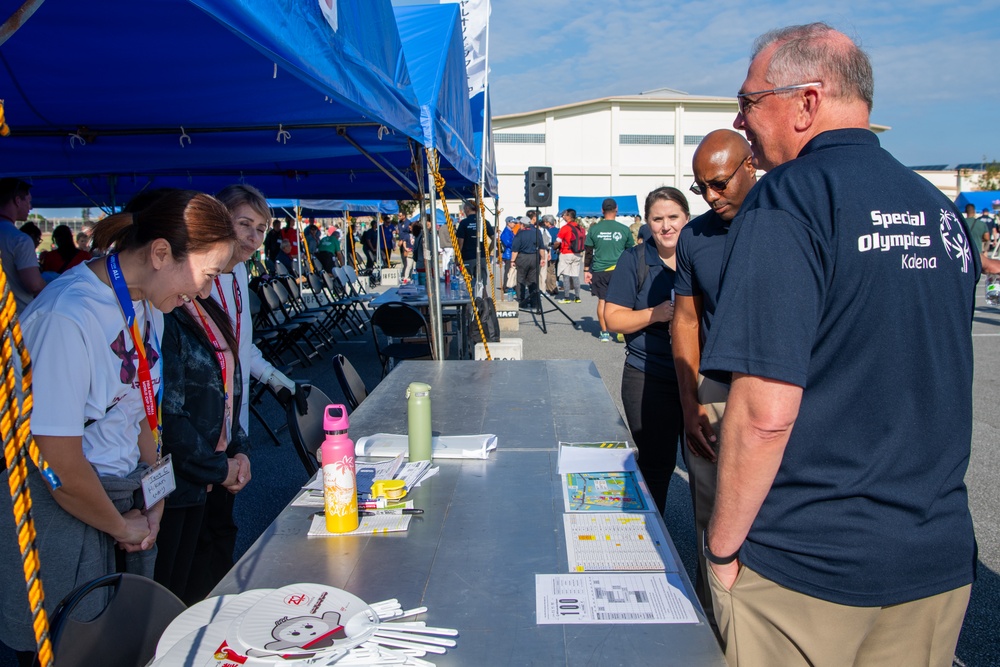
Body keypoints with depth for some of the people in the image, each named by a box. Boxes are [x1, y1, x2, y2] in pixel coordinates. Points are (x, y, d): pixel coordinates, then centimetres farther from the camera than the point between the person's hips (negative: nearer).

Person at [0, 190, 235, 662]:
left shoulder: (146, 304, 0)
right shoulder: (68, 317, -27)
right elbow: (60, 465, -24)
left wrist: (153, 504, 3)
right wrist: (121, 527, -8)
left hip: (127, 499, 7)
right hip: (63, 516, -7)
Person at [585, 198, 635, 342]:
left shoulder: (594, 229, 0)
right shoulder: (624, 229, -1)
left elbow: (588, 252, 1)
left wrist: (586, 270, 7)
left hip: (599, 270, 1)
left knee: (602, 300, 8)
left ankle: (604, 333, 11)